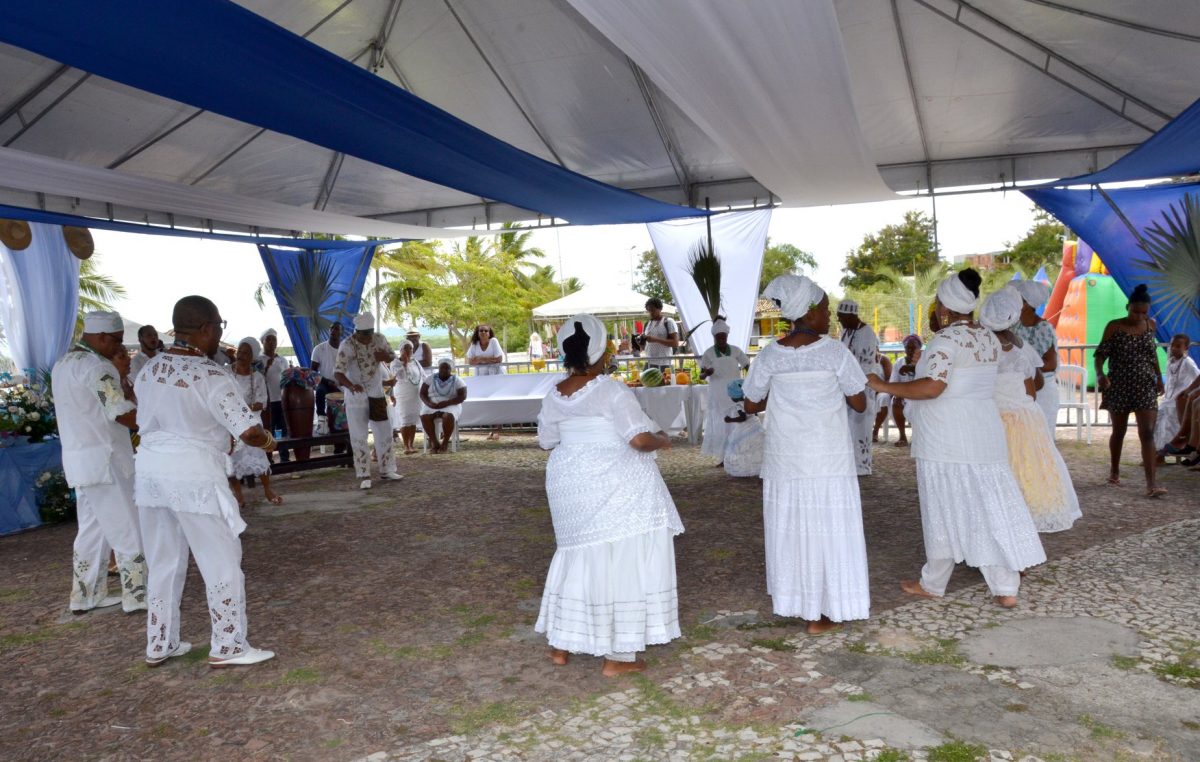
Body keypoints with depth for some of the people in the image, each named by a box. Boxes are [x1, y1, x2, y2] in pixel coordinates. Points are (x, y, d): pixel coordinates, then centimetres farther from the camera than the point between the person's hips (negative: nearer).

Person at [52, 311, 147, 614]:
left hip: (79, 458, 9)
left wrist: (120, 370, 5)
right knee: (128, 530, -1)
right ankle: (138, 596, 5)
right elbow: (123, 413, -24)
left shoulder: (63, 363, 13)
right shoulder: (96, 366, -18)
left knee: (93, 530, 16)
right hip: (104, 459, -9)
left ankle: (85, 597, 23)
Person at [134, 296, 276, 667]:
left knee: (163, 562, 18)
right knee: (222, 561, 4)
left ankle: (159, 645, 27)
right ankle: (227, 647, 10)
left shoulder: (149, 370, 6)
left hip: (151, 469, 8)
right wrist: (268, 441, 2)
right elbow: (248, 432, -19)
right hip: (193, 474, -7)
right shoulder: (211, 376, -17)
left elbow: (145, 422, 15)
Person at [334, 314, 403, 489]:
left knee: (384, 433, 11)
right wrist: (350, 385, -47)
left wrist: (385, 356, -16)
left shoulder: (379, 339, -6)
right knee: (359, 437, -2)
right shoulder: (347, 346, -20)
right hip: (356, 397, -4)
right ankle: (364, 476, 6)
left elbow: (391, 356, 10)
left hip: (377, 394, 5)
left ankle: (386, 470, 25)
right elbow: (338, 372, -27)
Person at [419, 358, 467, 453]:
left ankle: (445, 442, -21)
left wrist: (446, 403, -19)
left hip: (450, 406, -2)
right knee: (424, 416, -31)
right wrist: (429, 403, -16)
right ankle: (435, 442, -22)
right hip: (432, 406, 2)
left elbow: (462, 396, -7)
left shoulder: (457, 381, 2)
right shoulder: (431, 379, 9)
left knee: (448, 416, -37)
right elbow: (422, 393, 6)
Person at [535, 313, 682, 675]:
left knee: (579, 555, 20)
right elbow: (640, 440, -21)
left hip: (569, 483, 7)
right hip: (616, 485, -7)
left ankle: (561, 643, 28)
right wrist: (662, 440, -1)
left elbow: (547, 441, 13)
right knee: (623, 561, 3)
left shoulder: (555, 395, 3)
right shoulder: (612, 391, -16)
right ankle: (617, 656, 9)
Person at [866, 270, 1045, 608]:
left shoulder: (946, 339, -15)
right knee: (992, 506, 8)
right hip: (985, 436, 7)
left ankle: (933, 584, 17)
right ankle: (1007, 587, 10)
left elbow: (931, 388, -26)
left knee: (945, 509, 3)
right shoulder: (990, 338, 10)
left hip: (947, 441, -7)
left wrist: (884, 386, -19)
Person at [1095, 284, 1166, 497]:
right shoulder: (1114, 327, -7)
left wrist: (1159, 377, 16)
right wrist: (1100, 374, -27)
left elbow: (1152, 351, 18)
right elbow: (1100, 354, -9)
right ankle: (1114, 472, 32)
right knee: (1119, 431, 13)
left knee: (1147, 433, -8)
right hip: (1119, 387, -2)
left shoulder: (1151, 325, 4)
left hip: (1145, 387, 2)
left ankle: (1151, 483, -13)